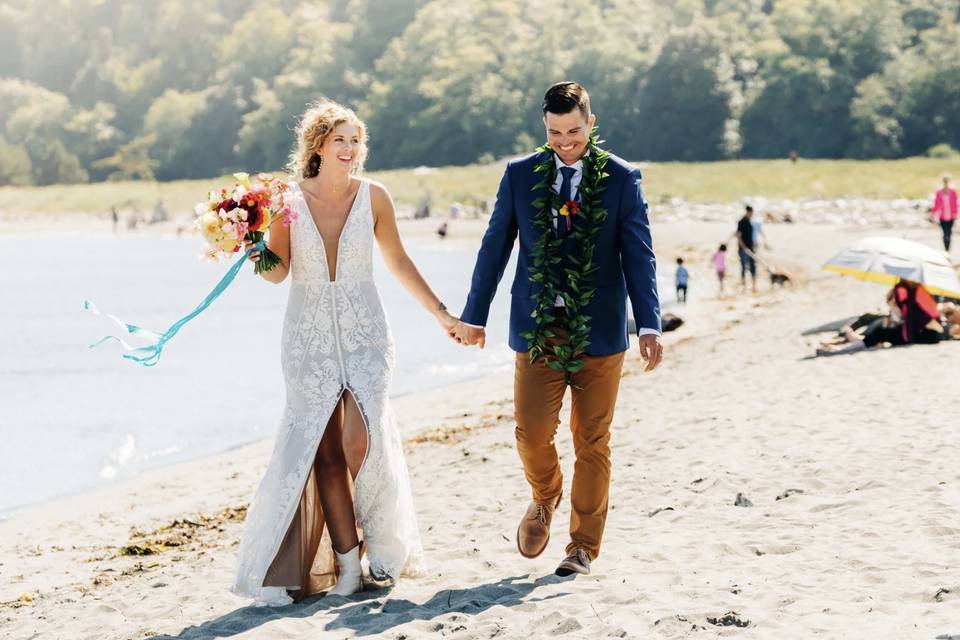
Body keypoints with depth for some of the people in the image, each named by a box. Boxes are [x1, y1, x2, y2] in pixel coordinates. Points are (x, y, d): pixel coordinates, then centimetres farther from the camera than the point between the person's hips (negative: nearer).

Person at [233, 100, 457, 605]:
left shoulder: (373, 197, 0)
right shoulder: (289, 200, -2)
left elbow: (398, 262, 10)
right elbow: (278, 272, 1)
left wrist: (440, 313, 11)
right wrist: (253, 253, -20)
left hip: (363, 332, 0)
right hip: (309, 337, 0)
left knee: (361, 440, -15)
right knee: (325, 450, 0)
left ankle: (380, 541, 7)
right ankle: (347, 560, 7)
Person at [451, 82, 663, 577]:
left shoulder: (622, 179, 0)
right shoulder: (520, 175, 5)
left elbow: (639, 256, -2)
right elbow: (495, 248, 10)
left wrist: (649, 326, -11)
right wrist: (474, 315, 10)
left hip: (600, 330, -1)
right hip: (536, 327, 1)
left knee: (592, 441, 4)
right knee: (532, 433, -5)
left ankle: (583, 546, 16)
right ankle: (544, 500, 27)